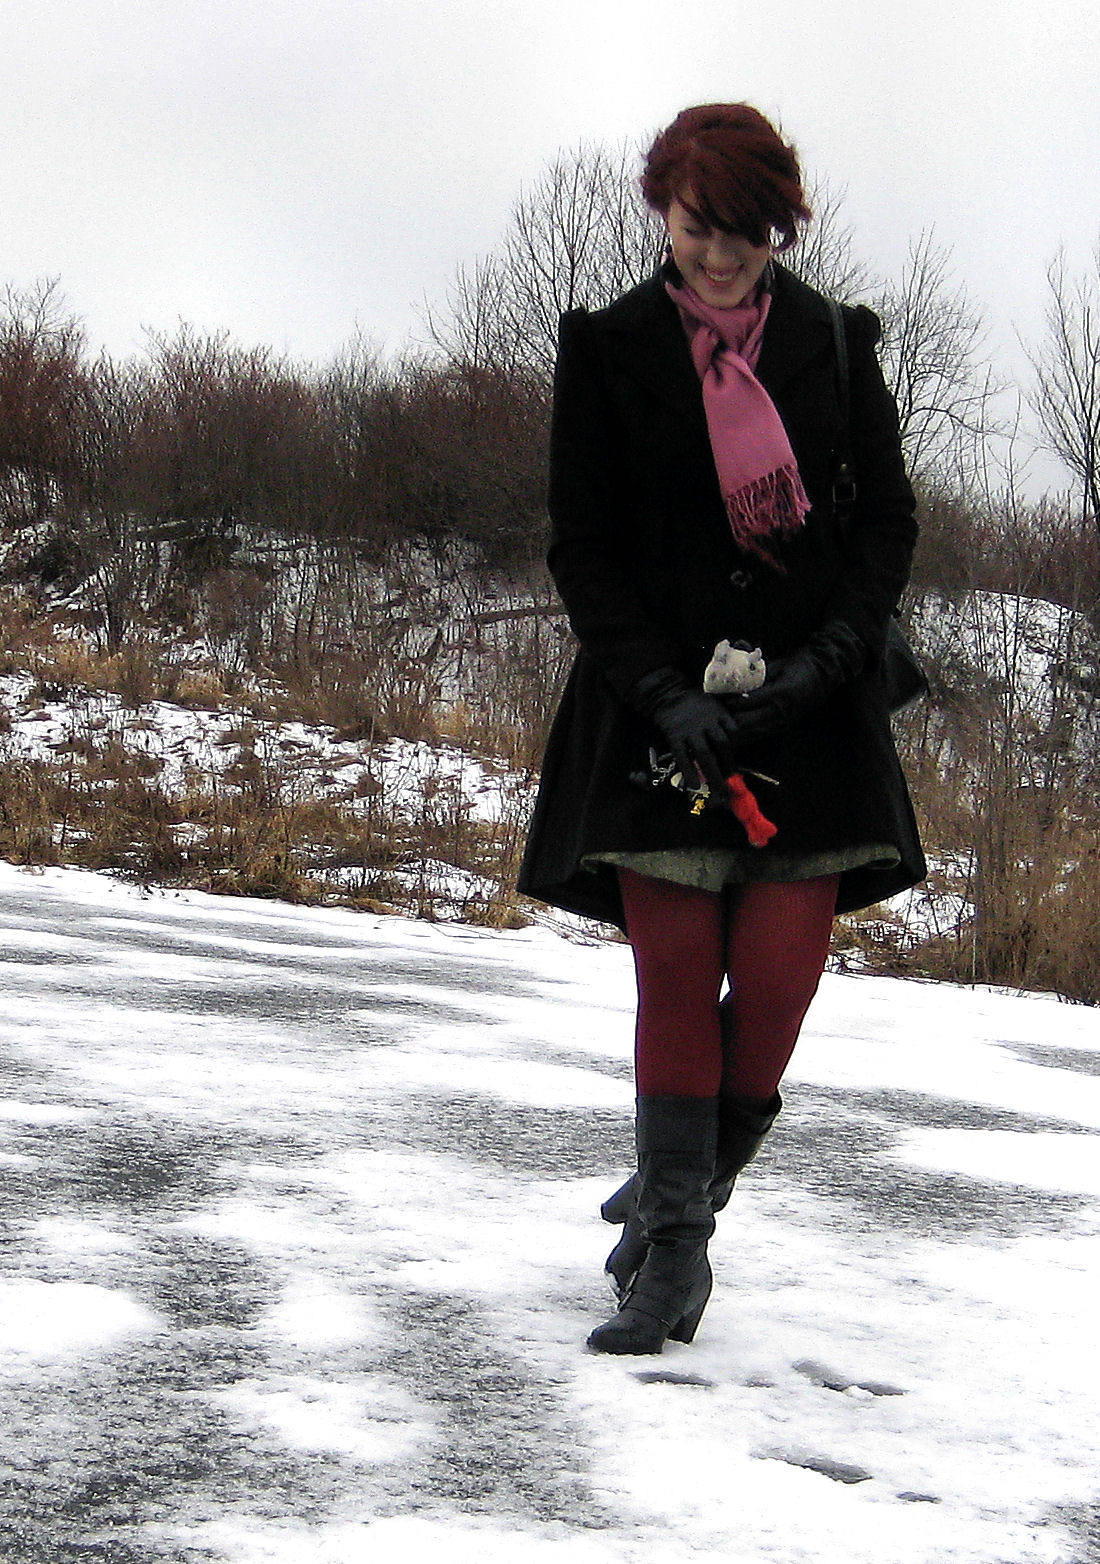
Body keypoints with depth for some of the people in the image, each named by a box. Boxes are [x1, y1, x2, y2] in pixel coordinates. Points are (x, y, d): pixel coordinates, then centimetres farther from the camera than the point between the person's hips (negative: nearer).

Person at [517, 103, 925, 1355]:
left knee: (778, 972, -8)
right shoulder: (609, 350, 2)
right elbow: (583, 546, 0)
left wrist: (829, 654, -9)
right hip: (663, 706, -1)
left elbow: (888, 521, 8)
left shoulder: (832, 345, 5)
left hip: (810, 703, 1)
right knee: (676, 973, -6)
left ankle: (680, 1191, 15)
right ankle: (671, 1257, 1)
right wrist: (663, 692, -12)